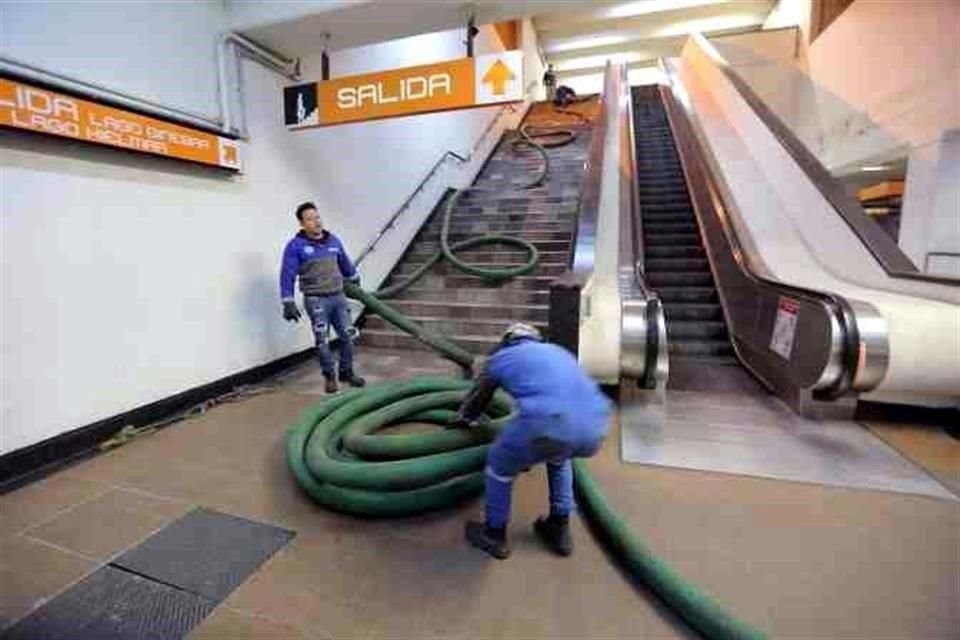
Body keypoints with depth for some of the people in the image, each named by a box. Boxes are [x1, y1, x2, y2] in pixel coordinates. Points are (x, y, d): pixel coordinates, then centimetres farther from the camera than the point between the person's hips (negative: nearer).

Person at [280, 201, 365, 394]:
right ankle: (330, 376, 18)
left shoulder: (333, 240, 7)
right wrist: (288, 303, -15)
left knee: (347, 336, 8)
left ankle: (347, 372, 24)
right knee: (322, 340, 2)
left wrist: (355, 281, 33)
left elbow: (345, 264, 22)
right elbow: (287, 276, -9)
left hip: (338, 297, 5)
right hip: (316, 300, -4)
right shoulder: (295, 245, -7)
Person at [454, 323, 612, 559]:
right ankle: (559, 529, 45)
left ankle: (494, 534, 41)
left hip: (549, 422, -5)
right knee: (558, 457, 38)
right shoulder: (558, 352, 37)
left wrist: (461, 421, 63)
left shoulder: (500, 358, 25)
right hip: (594, 428, 5)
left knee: (499, 464, 25)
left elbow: (475, 399, 39)